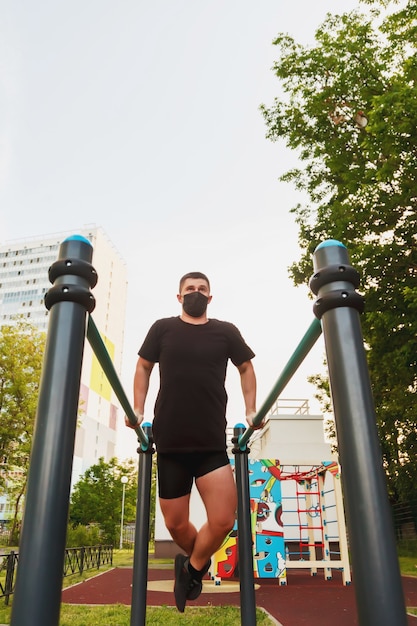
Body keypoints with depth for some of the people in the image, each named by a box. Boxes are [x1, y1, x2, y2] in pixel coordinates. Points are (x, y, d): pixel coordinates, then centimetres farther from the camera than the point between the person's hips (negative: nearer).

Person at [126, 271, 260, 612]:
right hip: (170, 443, 0)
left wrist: (251, 411, 9)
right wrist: (137, 410, 6)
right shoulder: (163, 328, 5)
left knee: (223, 522, -8)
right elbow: (143, 367, 15)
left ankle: (191, 569, 24)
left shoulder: (226, 331, 6)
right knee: (176, 524, 8)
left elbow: (246, 367, 18)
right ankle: (196, 561, 42)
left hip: (212, 444, 0)